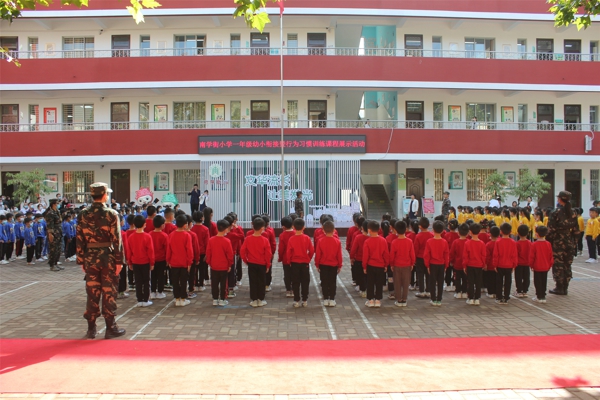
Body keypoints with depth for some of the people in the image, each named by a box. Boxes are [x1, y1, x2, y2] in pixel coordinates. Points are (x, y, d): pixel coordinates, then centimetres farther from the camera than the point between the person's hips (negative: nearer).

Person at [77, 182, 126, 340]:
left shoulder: (83, 214, 2)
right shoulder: (111, 214, -9)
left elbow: (80, 239, 2)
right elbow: (116, 239, -12)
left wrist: (81, 260, 8)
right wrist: (119, 261, -7)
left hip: (90, 257, 3)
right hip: (108, 257, -3)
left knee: (92, 293, 11)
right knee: (109, 293, 4)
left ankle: (91, 328, 19)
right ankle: (110, 328, 10)